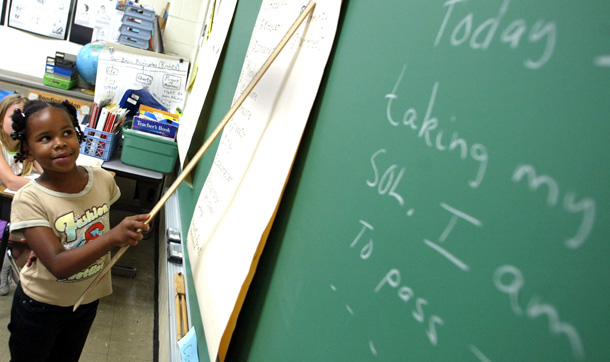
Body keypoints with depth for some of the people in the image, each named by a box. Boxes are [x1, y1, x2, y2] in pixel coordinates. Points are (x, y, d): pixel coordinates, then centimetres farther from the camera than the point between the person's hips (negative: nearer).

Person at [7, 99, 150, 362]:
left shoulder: (102, 179, -14)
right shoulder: (29, 199, -27)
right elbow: (59, 265, -37)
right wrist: (114, 236, -47)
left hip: (89, 299, 4)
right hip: (41, 306, -4)